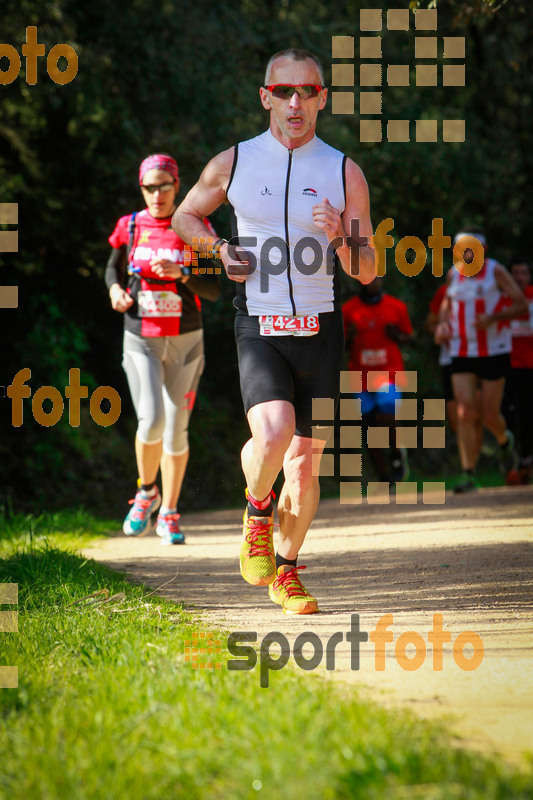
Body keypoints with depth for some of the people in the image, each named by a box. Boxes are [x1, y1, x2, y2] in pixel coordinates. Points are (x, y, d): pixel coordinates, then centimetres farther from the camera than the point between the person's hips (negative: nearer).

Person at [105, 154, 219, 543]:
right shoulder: (130, 227, 2)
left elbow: (214, 290, -4)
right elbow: (113, 267, 20)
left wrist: (182, 274, -22)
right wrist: (115, 289, -2)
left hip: (185, 340, 0)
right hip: (141, 339, 0)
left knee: (176, 430, 3)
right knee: (151, 420, -18)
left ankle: (168, 515, 18)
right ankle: (146, 492, 9)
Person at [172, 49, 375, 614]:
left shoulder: (344, 173, 3)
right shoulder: (233, 163, 1)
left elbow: (366, 274, 4)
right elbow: (185, 216, 19)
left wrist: (340, 238, -18)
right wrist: (219, 251, -1)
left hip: (319, 329, 2)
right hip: (258, 328, -2)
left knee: (305, 463, 5)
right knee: (273, 431, -26)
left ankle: (286, 571, 25)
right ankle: (257, 513, 4)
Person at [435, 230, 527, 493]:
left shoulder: (495, 271, -7)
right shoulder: (454, 274, 4)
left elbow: (521, 305, -7)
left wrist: (493, 317, -22)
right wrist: (443, 323, 4)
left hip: (494, 351, -3)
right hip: (462, 352, 3)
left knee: (489, 415, 0)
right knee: (465, 413, -10)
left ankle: (505, 441, 36)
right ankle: (468, 475, -10)